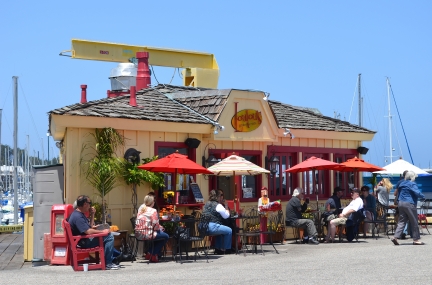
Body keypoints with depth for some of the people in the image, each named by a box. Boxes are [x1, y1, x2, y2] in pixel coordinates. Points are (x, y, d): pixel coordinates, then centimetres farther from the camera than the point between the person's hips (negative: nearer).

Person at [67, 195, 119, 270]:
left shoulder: (80, 214, 14)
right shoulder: (77, 217, -21)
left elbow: (90, 226, 23)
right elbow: (88, 231, -28)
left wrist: (92, 214, 11)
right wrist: (102, 231, -17)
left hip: (85, 240, 11)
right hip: (83, 243, -11)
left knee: (109, 235, 18)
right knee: (109, 237, -18)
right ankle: (107, 264, -14)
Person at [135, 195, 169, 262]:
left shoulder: (141, 209, 11)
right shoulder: (153, 211, -12)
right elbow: (155, 225, -15)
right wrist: (161, 228, 9)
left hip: (139, 234, 8)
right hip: (147, 234, -8)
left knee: (159, 234, 30)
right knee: (165, 236, 10)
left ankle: (150, 253, 27)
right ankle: (153, 255, 14)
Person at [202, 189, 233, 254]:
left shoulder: (207, 204, 18)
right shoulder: (218, 206, -7)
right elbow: (226, 216, -1)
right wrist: (226, 207, 13)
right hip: (212, 227, -9)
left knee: (220, 229, 34)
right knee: (229, 231, 5)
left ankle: (218, 249, 35)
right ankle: (226, 250, 13)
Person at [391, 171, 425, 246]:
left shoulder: (401, 184, 15)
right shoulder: (412, 184, -8)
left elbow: (398, 193, 21)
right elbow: (417, 193, -17)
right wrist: (423, 196, 0)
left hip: (400, 203, 7)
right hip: (409, 204, -7)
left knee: (401, 221, 6)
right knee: (414, 222, 2)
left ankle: (396, 237, -7)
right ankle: (416, 239, 5)